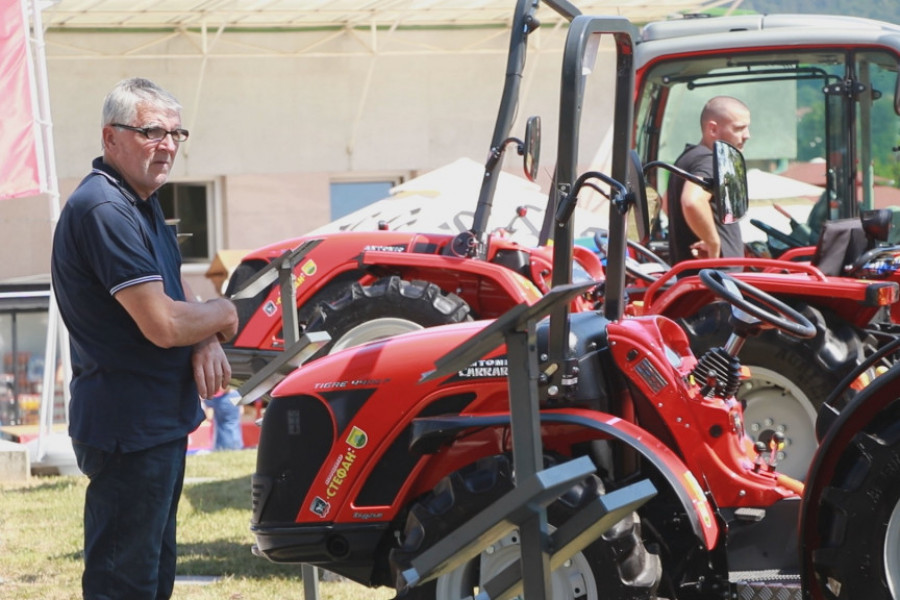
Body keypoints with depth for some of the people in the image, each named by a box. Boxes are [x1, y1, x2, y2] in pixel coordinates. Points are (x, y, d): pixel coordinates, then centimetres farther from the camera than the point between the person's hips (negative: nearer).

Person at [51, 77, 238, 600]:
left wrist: (207, 342, -5)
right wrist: (223, 314, -6)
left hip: (163, 418, 11)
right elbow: (162, 324, -26)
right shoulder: (104, 210, -21)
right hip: (128, 426, -11)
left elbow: (179, 293, 17)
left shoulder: (143, 203, 12)